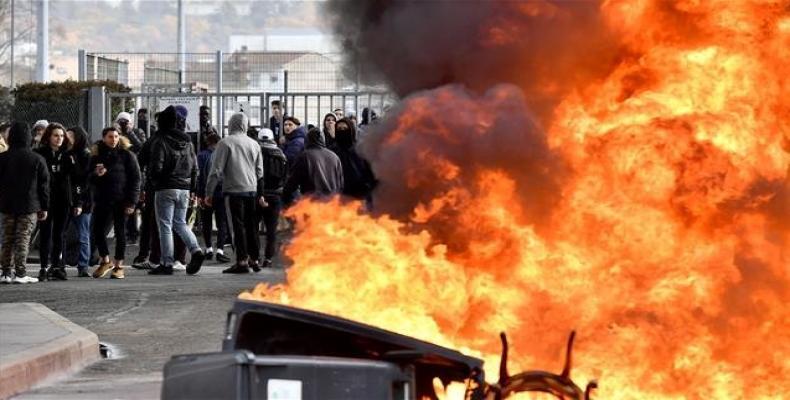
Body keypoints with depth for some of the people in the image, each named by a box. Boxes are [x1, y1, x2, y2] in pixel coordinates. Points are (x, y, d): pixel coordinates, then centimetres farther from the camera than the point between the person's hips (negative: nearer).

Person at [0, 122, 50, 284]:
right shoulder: (37, 160, -5)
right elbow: (44, 185, -1)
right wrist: (44, 207, 6)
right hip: (29, 207, -2)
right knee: (23, 240, 0)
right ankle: (20, 273, -4)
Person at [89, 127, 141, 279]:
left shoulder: (126, 155, -1)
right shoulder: (97, 155, 9)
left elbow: (135, 178, -4)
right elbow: (89, 178, 13)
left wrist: (131, 202, -11)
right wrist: (96, 174, -12)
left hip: (120, 200, -3)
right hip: (102, 199, 4)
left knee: (120, 232, 2)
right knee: (96, 231, 1)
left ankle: (118, 266, 9)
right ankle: (105, 261, 19)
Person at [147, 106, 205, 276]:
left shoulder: (161, 143, -11)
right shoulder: (188, 143, 8)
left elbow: (156, 168, -15)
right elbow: (195, 167, 10)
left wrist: (154, 183, 3)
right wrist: (192, 190, 16)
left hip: (166, 189, -6)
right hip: (184, 189, 6)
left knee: (165, 226, 0)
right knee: (180, 223, 18)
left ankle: (167, 263, 0)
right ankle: (195, 250, -3)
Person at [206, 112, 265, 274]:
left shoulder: (225, 143, -5)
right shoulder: (254, 144, 11)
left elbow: (216, 170, -8)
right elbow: (260, 171, 16)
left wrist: (209, 192, -3)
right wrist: (261, 194, 22)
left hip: (233, 190, -5)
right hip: (252, 190, 5)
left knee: (238, 226, -4)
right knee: (251, 226, 11)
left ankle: (242, 261, -8)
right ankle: (254, 259, 16)